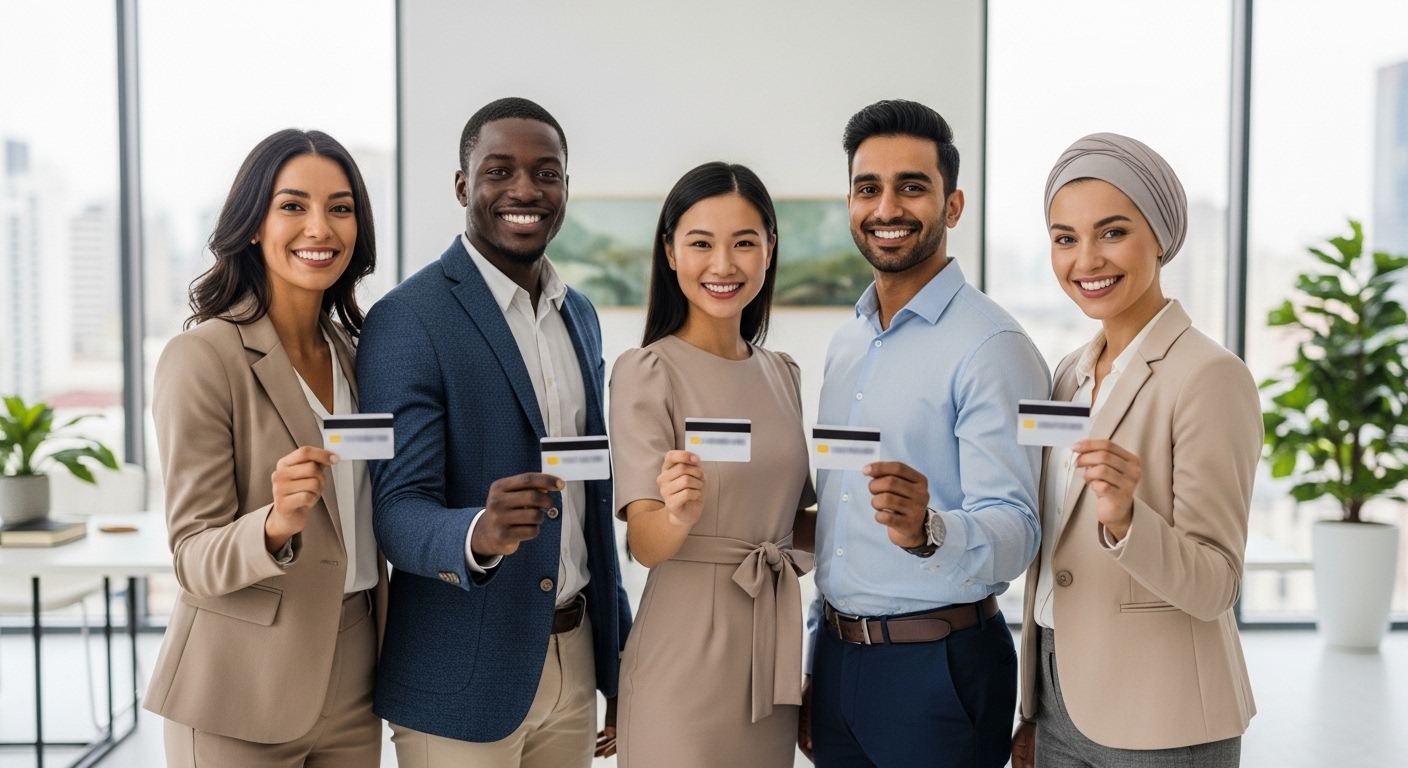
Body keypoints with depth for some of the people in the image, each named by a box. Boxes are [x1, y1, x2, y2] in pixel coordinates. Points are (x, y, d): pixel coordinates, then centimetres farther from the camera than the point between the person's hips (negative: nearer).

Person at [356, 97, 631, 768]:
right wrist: (479, 534, -37)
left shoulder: (579, 315, 8)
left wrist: (621, 659, 14)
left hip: (574, 661, 6)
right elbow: (397, 511, -16)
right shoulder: (407, 321, -13)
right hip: (464, 685, -6)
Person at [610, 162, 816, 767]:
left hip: (774, 648, 6)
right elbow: (645, 545, -15)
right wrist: (678, 513, -36)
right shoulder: (647, 371, -9)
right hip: (687, 648, -5)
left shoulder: (783, 374, 9)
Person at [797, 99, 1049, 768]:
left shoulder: (991, 346, -14)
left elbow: (1014, 532, -20)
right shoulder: (845, 344, 9)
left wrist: (926, 529, -40)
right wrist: (813, 670, 15)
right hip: (837, 657, 6)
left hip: (938, 665, -6)